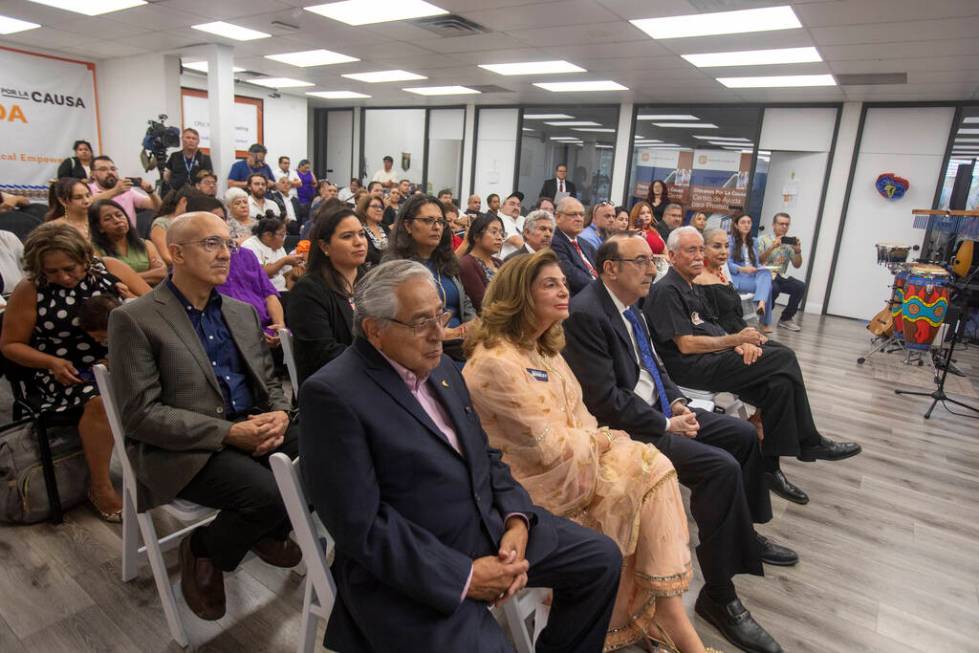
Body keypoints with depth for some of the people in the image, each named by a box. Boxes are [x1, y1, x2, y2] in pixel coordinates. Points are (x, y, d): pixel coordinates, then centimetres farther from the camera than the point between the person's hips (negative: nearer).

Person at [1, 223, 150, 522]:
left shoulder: (110, 268, 2)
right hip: (68, 372, -2)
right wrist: (52, 362, -10)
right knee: (100, 399, -34)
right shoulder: (29, 290, -2)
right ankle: (100, 487, -12)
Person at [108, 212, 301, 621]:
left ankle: (267, 533, 12)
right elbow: (141, 414, -12)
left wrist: (279, 415, -8)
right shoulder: (134, 318, -6)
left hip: (253, 430, 6)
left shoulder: (242, 312, 13)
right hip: (183, 450, -6)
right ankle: (204, 550, 5)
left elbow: (269, 381, 16)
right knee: (272, 497, -29)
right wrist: (228, 432, -20)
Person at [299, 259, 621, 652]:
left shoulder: (441, 368, 7)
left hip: (490, 527, 8)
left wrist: (516, 520, -6)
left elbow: (485, 456, 12)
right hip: (410, 572, -7)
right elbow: (361, 526, -20)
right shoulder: (332, 395, -18)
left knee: (601, 558, 8)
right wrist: (464, 576, -19)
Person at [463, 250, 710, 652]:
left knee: (653, 466, -9)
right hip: (536, 483, -8)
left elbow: (576, 415, 10)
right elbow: (550, 448, -22)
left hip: (571, 458, 8)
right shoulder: (496, 362, -23)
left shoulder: (542, 347, 8)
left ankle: (665, 611, -2)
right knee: (649, 472, -10)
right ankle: (666, 616, 9)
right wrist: (600, 441, -7)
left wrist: (597, 439, -10)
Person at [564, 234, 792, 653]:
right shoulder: (585, 314, -21)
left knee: (742, 434, 14)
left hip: (656, 410, 10)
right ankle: (719, 594, -6)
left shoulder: (630, 304, 8)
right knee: (721, 467, -22)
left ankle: (745, 535, 34)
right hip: (624, 428, -10)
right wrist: (666, 425, -16)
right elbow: (604, 400, -24)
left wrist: (675, 400, 2)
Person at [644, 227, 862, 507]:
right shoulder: (666, 290, -11)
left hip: (715, 357, 9)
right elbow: (685, 345, -17)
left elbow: (709, 329, 17)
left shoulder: (692, 287, 19)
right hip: (692, 368, -9)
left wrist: (741, 344, -3)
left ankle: (770, 466, -2)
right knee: (784, 359, -15)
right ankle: (810, 442, 2)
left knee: (780, 383, -11)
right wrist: (735, 340, -12)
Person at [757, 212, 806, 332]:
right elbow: (758, 261, -13)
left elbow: (797, 265, 8)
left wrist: (798, 251, -9)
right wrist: (772, 247, -23)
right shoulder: (763, 240, 0)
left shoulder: (790, 242, 9)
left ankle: (786, 318, -2)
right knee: (774, 288, -35)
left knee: (800, 286, -20)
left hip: (780, 277, 5)